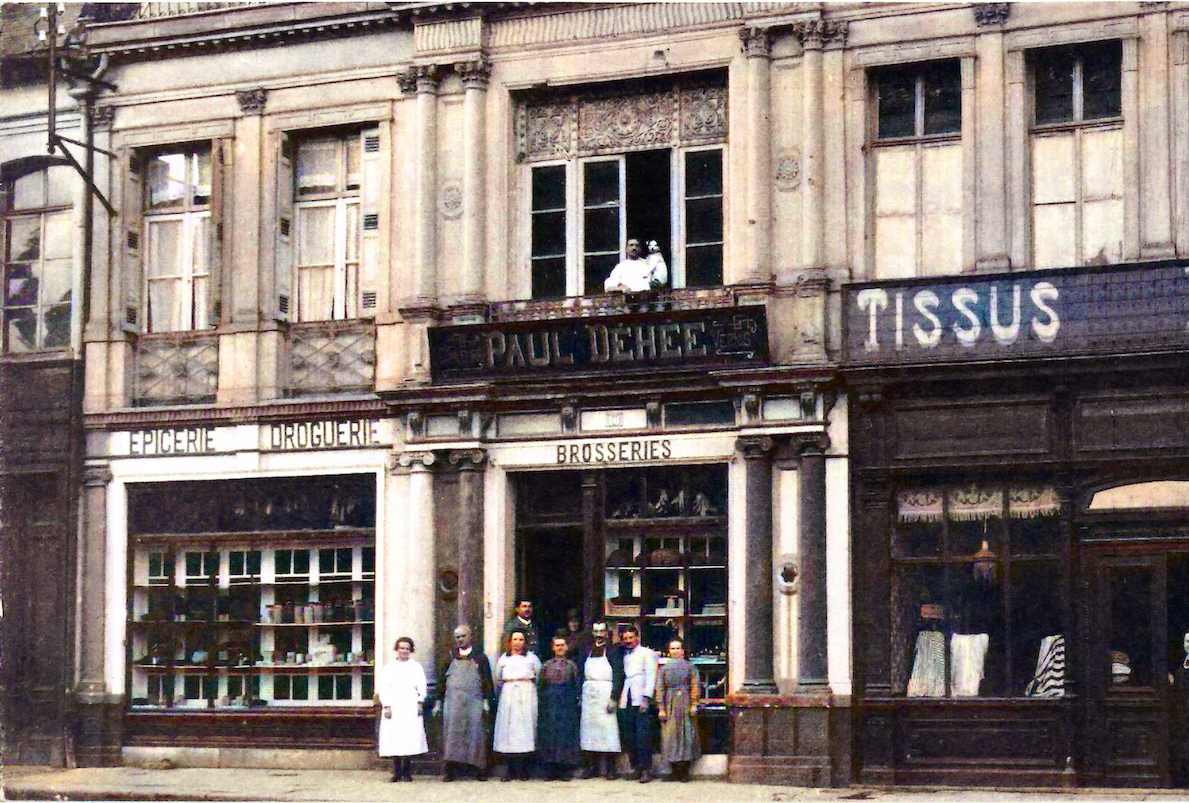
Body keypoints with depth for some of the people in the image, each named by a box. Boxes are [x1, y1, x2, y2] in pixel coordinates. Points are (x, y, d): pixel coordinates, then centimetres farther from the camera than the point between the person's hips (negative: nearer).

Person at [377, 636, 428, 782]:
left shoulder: (416, 667, 13)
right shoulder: (388, 668, 13)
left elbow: (421, 687, 8)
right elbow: (383, 688, 7)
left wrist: (419, 702, -4)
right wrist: (386, 706, -4)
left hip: (410, 708, 0)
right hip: (393, 708, 0)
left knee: (409, 738, -8)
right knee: (394, 740, -6)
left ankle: (406, 772, -5)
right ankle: (396, 772, -4)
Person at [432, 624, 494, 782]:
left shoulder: (480, 658, 8)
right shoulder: (450, 657, 12)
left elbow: (487, 680, 6)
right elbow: (443, 680, 14)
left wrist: (486, 701, -4)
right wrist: (439, 702, 9)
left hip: (474, 703, -1)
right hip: (453, 702, 1)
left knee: (476, 733, -3)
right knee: (452, 733, -5)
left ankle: (480, 770, 1)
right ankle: (449, 770, -5)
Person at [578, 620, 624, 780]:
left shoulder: (613, 650, 1)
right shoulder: (586, 650, 14)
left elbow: (618, 675, -5)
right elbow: (579, 672, 12)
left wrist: (614, 698, -13)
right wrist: (579, 695, 2)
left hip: (606, 693, -4)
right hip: (588, 693, 4)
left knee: (607, 728, -6)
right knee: (589, 728, 2)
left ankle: (610, 768, -3)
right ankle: (591, 766, 8)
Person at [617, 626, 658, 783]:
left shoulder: (647, 653, 8)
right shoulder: (624, 656, 22)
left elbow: (650, 676, -1)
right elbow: (620, 677, 20)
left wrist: (646, 698, -11)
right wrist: (618, 698, 8)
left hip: (641, 700, -5)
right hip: (625, 702, 5)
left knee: (643, 736, -11)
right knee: (628, 737, 1)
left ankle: (646, 769, -10)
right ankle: (636, 768, 7)